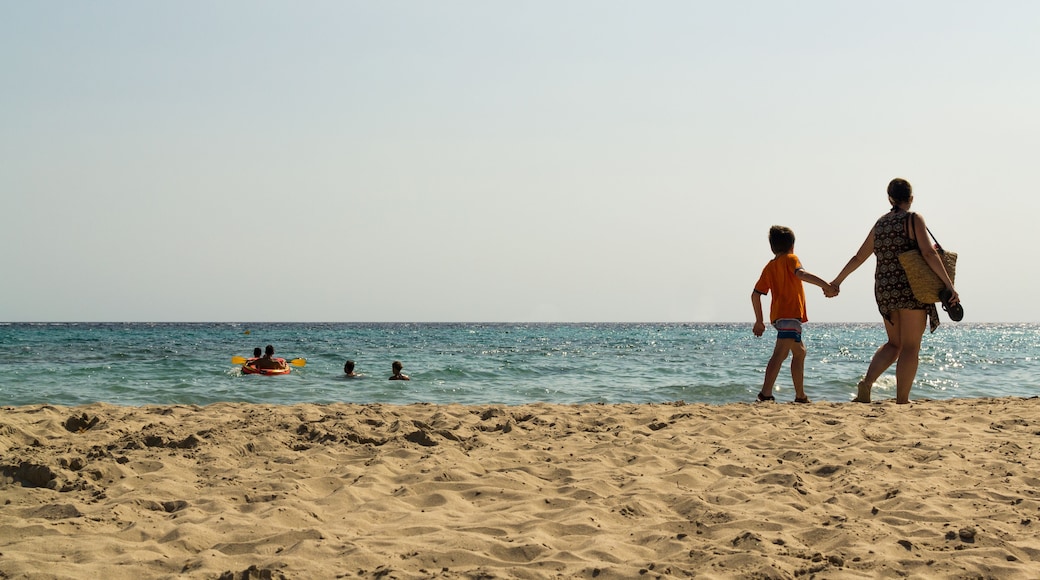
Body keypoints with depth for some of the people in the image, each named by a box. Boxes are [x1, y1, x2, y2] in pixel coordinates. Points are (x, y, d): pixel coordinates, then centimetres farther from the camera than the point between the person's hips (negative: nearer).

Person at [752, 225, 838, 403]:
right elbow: (800, 274, -22)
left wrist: (759, 321, 21)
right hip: (790, 315, -8)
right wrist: (825, 285, -31)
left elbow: (756, 294, 16)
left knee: (799, 351, 22)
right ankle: (766, 393, -34)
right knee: (780, 353, -19)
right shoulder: (790, 259, 1)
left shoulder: (769, 267, 19)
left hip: (777, 315, 8)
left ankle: (800, 395, 25)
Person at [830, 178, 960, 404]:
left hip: (883, 290, 6)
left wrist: (837, 281, 31)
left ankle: (867, 382, -3)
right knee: (910, 347, 1)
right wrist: (949, 285, -18)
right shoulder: (913, 219, -5)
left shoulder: (880, 223, 12)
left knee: (894, 343, 18)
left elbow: (858, 257, 19)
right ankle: (902, 401, -2)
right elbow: (928, 254, -17)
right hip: (910, 289, -6)